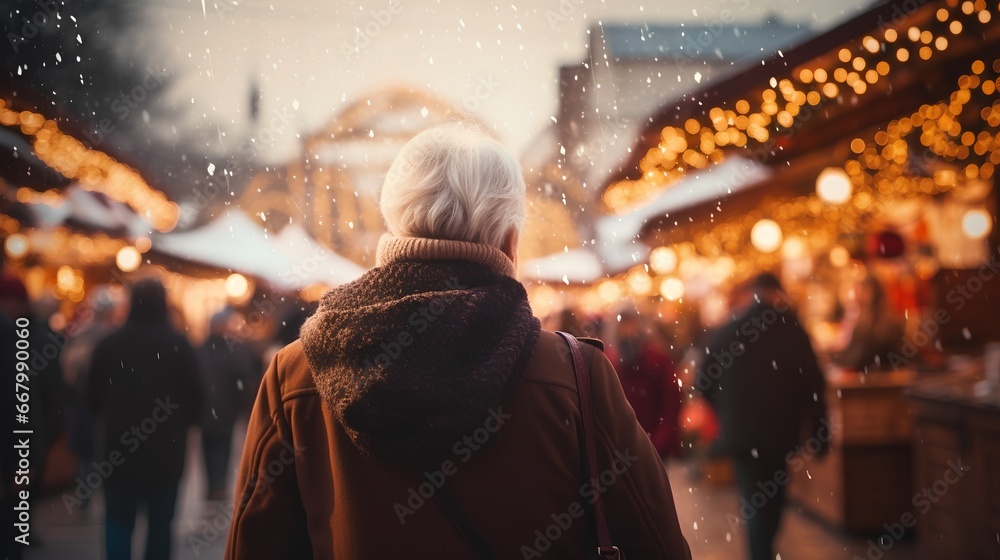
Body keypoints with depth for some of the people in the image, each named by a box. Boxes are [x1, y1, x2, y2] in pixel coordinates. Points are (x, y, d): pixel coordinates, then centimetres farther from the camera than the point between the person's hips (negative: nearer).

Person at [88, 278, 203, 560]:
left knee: (118, 521, 9)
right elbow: (194, 396, -3)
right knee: (160, 523, 9)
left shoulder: (109, 343, -1)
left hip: (119, 447, 1)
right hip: (166, 448, -1)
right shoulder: (178, 344, -6)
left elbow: (94, 396, 6)